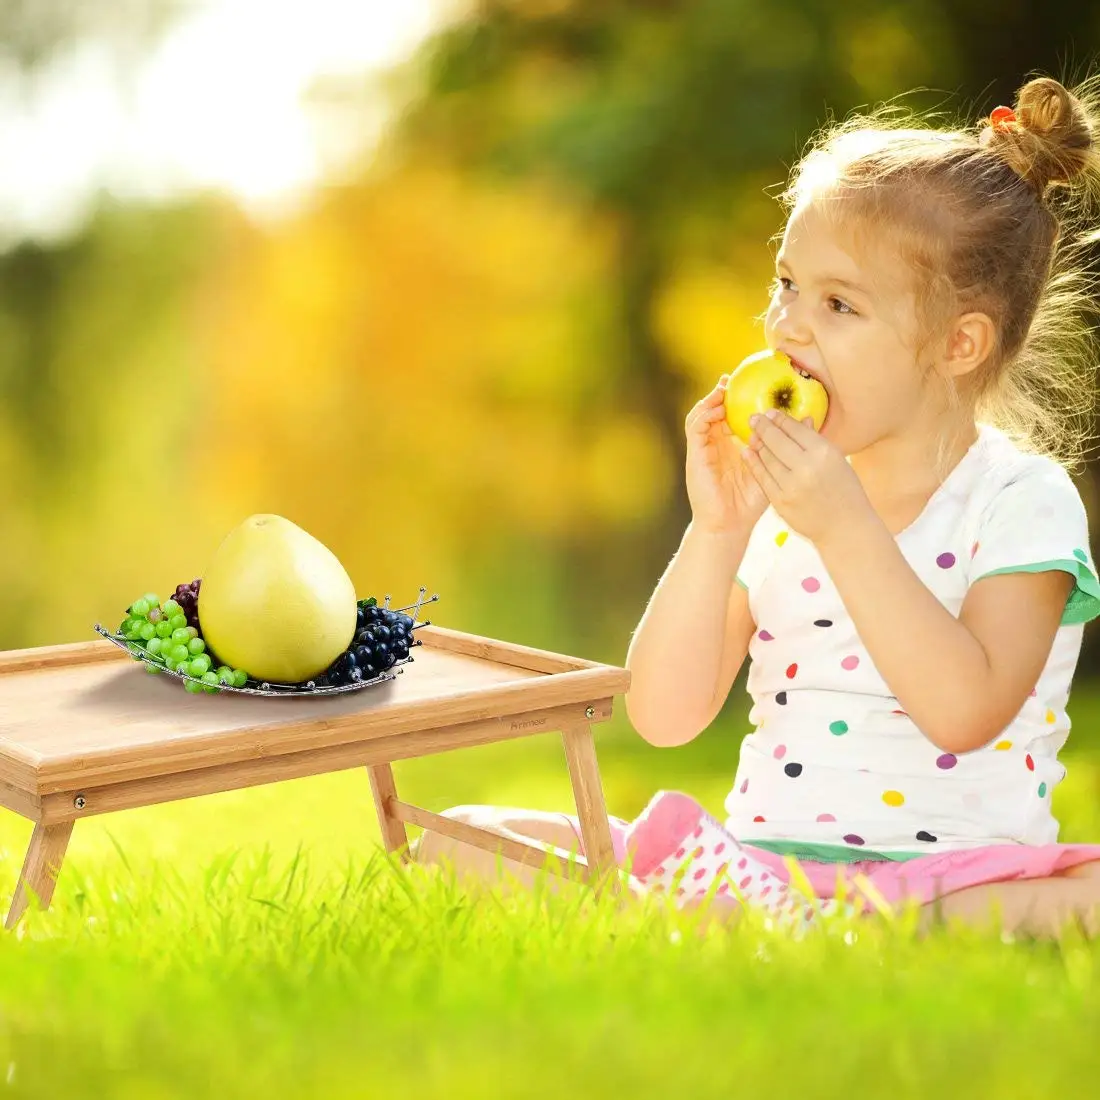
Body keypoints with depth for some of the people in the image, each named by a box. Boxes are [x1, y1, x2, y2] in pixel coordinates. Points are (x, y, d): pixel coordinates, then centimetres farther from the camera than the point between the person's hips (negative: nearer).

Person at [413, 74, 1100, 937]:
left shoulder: (1022, 500, -2)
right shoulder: (771, 498, 10)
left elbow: (966, 712, -18)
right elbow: (664, 718, 2)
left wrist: (844, 526, -20)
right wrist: (715, 532, -9)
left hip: (943, 873, -4)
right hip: (754, 860, 4)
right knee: (459, 845, -9)